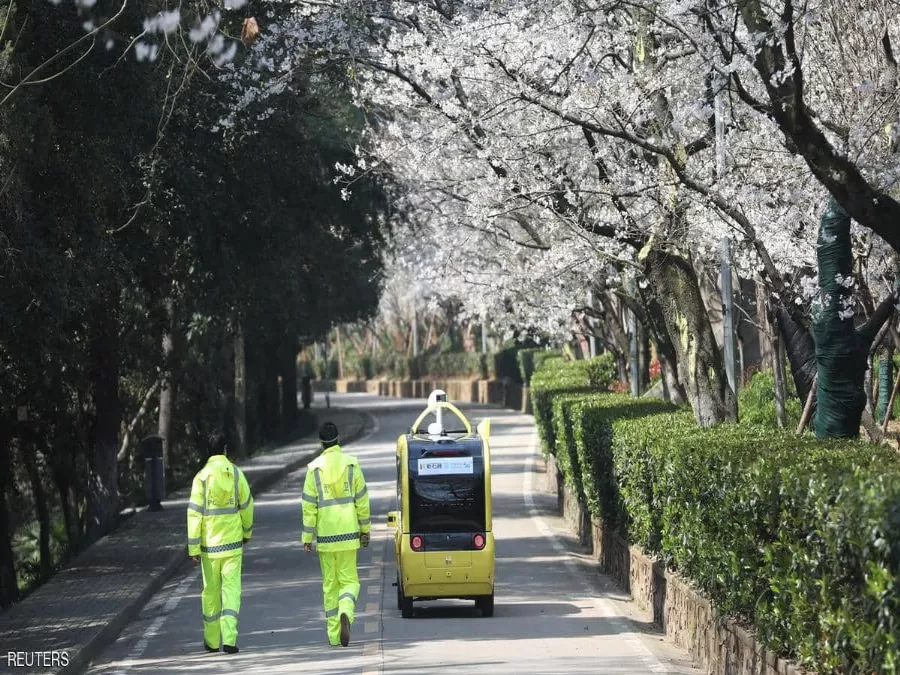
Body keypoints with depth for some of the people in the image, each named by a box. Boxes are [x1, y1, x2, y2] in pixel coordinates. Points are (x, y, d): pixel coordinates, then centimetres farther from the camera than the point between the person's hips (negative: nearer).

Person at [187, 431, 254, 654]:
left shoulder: (202, 476, -6)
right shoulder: (236, 473, -2)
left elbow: (194, 513, -7)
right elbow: (246, 505, 5)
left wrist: (193, 548, -4)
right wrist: (247, 532, 22)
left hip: (209, 544, 0)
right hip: (233, 542, 0)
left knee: (211, 592, 11)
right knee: (231, 589, 0)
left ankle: (212, 641, 20)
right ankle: (229, 639, -13)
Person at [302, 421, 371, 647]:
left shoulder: (314, 468, -2)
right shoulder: (352, 464, -1)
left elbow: (309, 506, -2)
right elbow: (362, 501, 1)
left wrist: (307, 538, 2)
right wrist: (365, 530, 11)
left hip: (325, 535, 0)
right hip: (348, 533, 0)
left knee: (330, 584, 9)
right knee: (349, 580, 6)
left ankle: (334, 634, 9)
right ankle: (345, 613, -24)